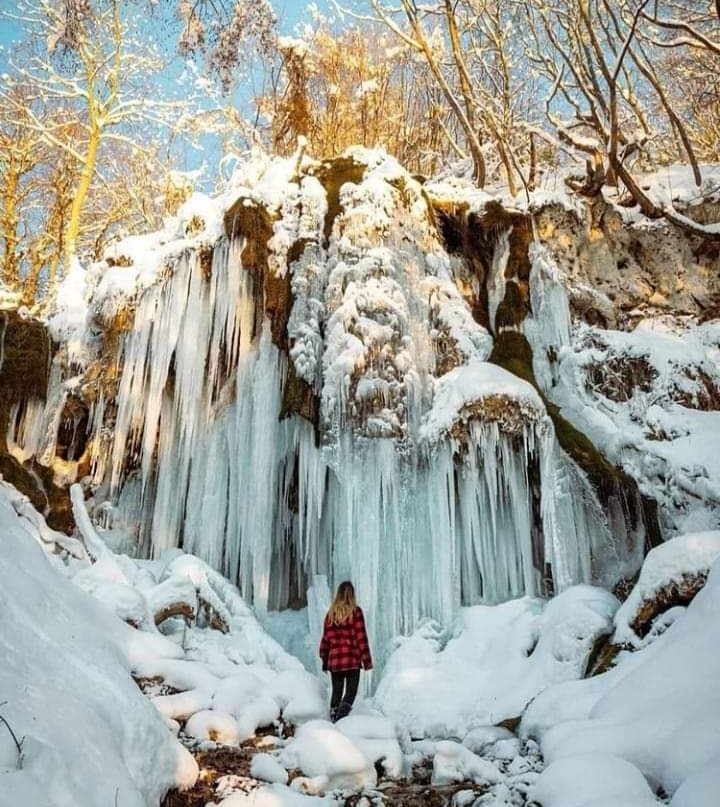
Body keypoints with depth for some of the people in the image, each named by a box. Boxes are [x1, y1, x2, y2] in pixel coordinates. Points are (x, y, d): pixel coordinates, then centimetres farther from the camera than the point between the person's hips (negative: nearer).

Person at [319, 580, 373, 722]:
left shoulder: (331, 613, 5)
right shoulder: (356, 611, -5)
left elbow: (326, 637, 9)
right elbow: (361, 636, -6)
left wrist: (324, 659, 18)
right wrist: (367, 660, -1)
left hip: (334, 659, 3)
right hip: (352, 660, -3)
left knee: (336, 691, 14)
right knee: (351, 691, 2)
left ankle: (333, 719, 12)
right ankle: (341, 719, -17)